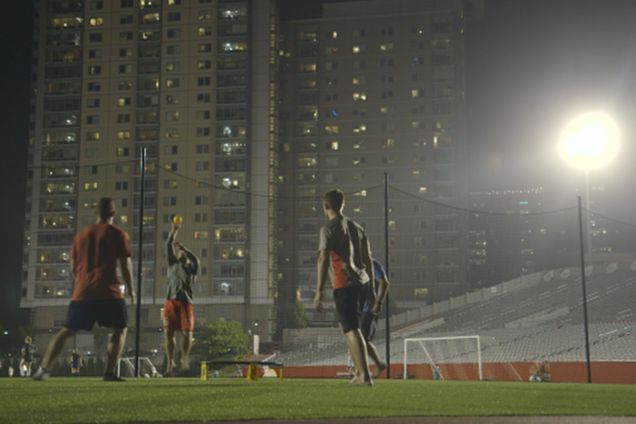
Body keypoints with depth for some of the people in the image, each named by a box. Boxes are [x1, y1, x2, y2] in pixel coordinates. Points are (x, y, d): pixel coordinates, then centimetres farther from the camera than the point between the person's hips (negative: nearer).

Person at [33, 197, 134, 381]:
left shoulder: (81, 235, 15)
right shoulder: (119, 234, 2)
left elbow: (74, 267, 19)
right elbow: (125, 265, -1)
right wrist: (130, 289, 10)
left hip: (82, 292, 4)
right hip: (109, 292, -4)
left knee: (67, 331, 10)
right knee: (120, 329, 10)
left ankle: (44, 369, -3)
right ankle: (109, 372, -2)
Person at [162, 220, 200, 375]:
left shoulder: (191, 268, 12)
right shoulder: (172, 264, 17)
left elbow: (195, 259, -10)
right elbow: (168, 247, 7)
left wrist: (183, 248, -10)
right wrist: (174, 230, -2)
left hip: (186, 302, -2)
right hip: (171, 301, 2)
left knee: (187, 332, -10)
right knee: (169, 332, -4)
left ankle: (184, 358, 10)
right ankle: (170, 363, 0)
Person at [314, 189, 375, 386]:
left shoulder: (329, 229, -5)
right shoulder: (356, 227, 17)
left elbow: (323, 260, -13)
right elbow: (367, 259, 17)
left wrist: (319, 292, -14)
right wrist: (371, 288, 21)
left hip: (343, 284, -8)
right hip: (360, 281, 8)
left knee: (351, 329, -8)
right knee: (347, 327, 19)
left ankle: (365, 375, -13)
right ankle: (359, 372, 19)